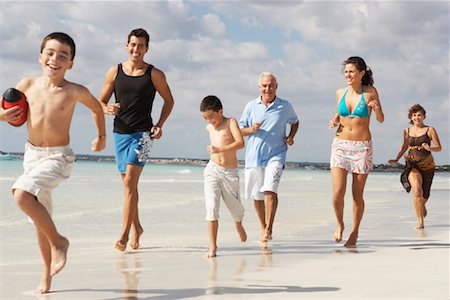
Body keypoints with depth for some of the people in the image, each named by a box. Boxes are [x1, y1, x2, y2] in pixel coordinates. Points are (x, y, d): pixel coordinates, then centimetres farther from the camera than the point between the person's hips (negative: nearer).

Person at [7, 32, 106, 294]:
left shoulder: (74, 91, -9)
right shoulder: (28, 85, -2)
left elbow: (97, 107, 10)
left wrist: (102, 137, 23)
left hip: (58, 157, -5)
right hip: (32, 154, 5)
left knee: (22, 194, -29)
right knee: (41, 218, 13)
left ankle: (58, 241, -8)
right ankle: (47, 274, 30)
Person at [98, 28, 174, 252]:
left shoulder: (154, 74, -1)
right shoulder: (114, 72, 6)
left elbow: (169, 101, 10)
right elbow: (100, 102, 11)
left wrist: (160, 124, -4)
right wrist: (108, 109, -13)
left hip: (143, 133, -4)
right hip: (120, 133, 4)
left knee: (130, 181, -15)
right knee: (128, 183, 13)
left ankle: (124, 234, -14)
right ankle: (136, 227, 30)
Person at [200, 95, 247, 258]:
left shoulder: (231, 122, -5)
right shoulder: (209, 128, 11)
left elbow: (240, 143, -20)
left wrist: (219, 149, -26)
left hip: (230, 173, -3)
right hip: (212, 170, 3)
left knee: (235, 207, 11)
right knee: (211, 207, -13)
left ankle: (238, 225, 47)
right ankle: (213, 246, -12)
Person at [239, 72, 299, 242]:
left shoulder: (285, 107, 3)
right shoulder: (251, 106, 4)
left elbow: (294, 121, 22)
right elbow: (240, 130, 8)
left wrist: (291, 136, 4)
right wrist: (251, 129, -13)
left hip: (275, 156, -2)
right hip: (253, 157, 2)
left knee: (270, 190, -21)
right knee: (257, 196, 10)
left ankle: (269, 229, -19)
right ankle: (263, 227, 29)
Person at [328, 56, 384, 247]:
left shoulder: (370, 92, -2)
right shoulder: (340, 93, 6)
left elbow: (381, 120, 1)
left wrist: (377, 108, -20)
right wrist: (334, 121, 0)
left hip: (362, 147, -2)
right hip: (340, 145, 2)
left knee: (357, 194, 2)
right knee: (338, 192, -10)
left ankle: (354, 233, 18)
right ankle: (340, 225, 16)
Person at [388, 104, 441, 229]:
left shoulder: (430, 130, -1)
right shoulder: (407, 131, 8)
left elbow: (439, 148, -2)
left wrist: (429, 148, -22)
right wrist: (396, 160, 15)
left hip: (427, 165, 0)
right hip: (412, 164, 0)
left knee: (424, 194, 11)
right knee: (417, 189, -24)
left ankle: (422, 205, 50)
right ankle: (420, 221, -18)